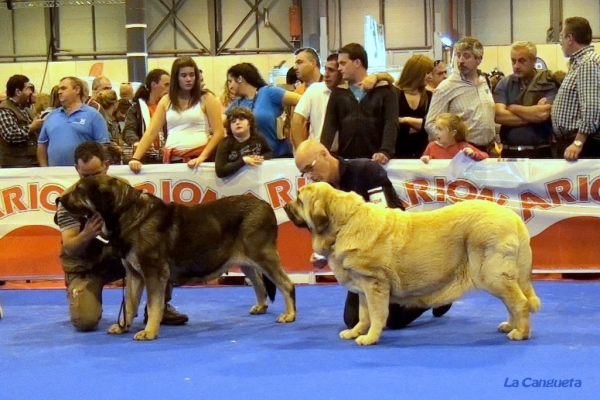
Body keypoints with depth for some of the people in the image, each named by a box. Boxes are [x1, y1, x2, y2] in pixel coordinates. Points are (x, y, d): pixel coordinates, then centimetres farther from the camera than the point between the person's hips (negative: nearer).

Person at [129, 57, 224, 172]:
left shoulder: (206, 99, 2)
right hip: (172, 159, 2)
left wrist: (202, 157, -16)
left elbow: (218, 132, -3)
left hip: (198, 160, -2)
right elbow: (151, 132, 6)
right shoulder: (166, 101, 10)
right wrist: (135, 158, -6)